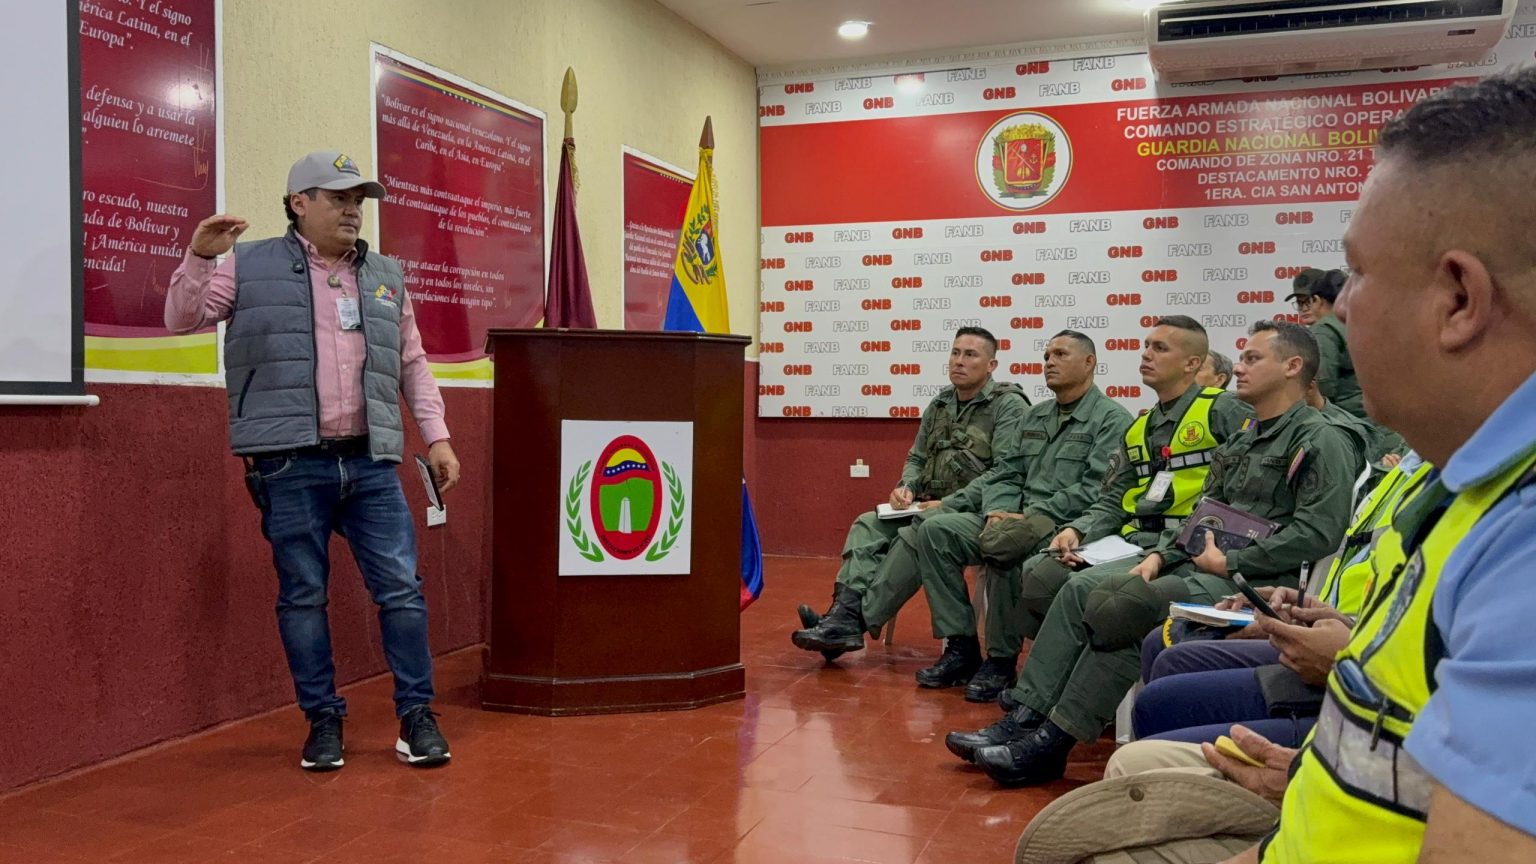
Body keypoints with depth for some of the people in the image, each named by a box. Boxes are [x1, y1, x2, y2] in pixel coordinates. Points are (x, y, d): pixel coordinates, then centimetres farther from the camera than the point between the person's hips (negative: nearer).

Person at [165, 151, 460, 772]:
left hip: (371, 463, 3)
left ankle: (416, 716, 11)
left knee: (401, 588, 0)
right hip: (290, 464, -2)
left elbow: (412, 364, 18)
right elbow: (183, 319, 6)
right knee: (303, 596, 4)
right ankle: (323, 720, 18)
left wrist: (436, 437, 11)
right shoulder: (252, 265, 7)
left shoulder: (385, 276, 16)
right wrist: (200, 256, -10)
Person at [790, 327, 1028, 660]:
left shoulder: (1009, 405, -6)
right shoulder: (940, 404, 16)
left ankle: (858, 620, -29)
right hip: (930, 506, 7)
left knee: (914, 536, -32)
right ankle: (844, 613, -31)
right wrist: (906, 487, -1)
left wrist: (949, 504, -20)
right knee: (867, 526, -15)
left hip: (972, 511, -7)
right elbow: (916, 458, 23)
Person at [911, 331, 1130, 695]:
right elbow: (1007, 475, 17)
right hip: (1016, 520, 7)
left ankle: (1001, 660, -17)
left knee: (1003, 549, -35)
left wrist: (1032, 518, -19)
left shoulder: (1112, 419, -3)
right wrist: (997, 511, -5)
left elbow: (1096, 490, -15)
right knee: (936, 530, -10)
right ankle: (961, 645, -8)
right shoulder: (1035, 416, 21)